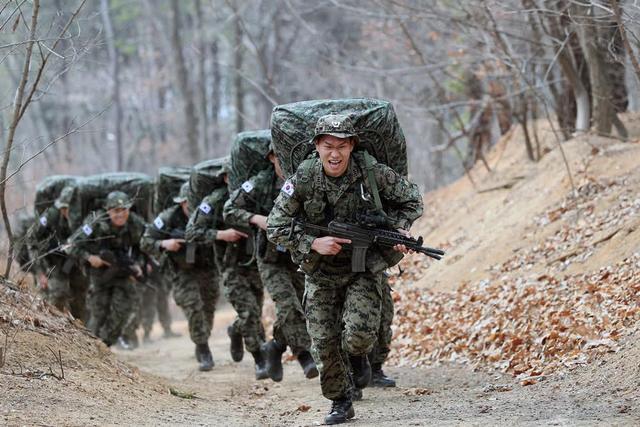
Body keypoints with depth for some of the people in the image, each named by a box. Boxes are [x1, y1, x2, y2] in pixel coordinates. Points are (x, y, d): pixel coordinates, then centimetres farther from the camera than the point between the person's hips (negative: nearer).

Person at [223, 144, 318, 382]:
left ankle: (275, 347, 26)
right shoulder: (260, 184, -8)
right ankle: (304, 354, -17)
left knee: (304, 309, 4)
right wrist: (256, 219, -18)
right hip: (272, 261, -2)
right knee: (288, 304, -21)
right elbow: (229, 211, -2)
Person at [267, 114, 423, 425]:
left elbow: (411, 198, 1)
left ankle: (357, 355, 19)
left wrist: (399, 229, -15)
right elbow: (276, 227, -10)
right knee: (323, 341, -1)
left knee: (359, 335, -19)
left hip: (365, 267, -1)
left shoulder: (371, 172, -15)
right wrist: (314, 243, -22)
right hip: (321, 271, 1)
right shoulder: (303, 179, -15)